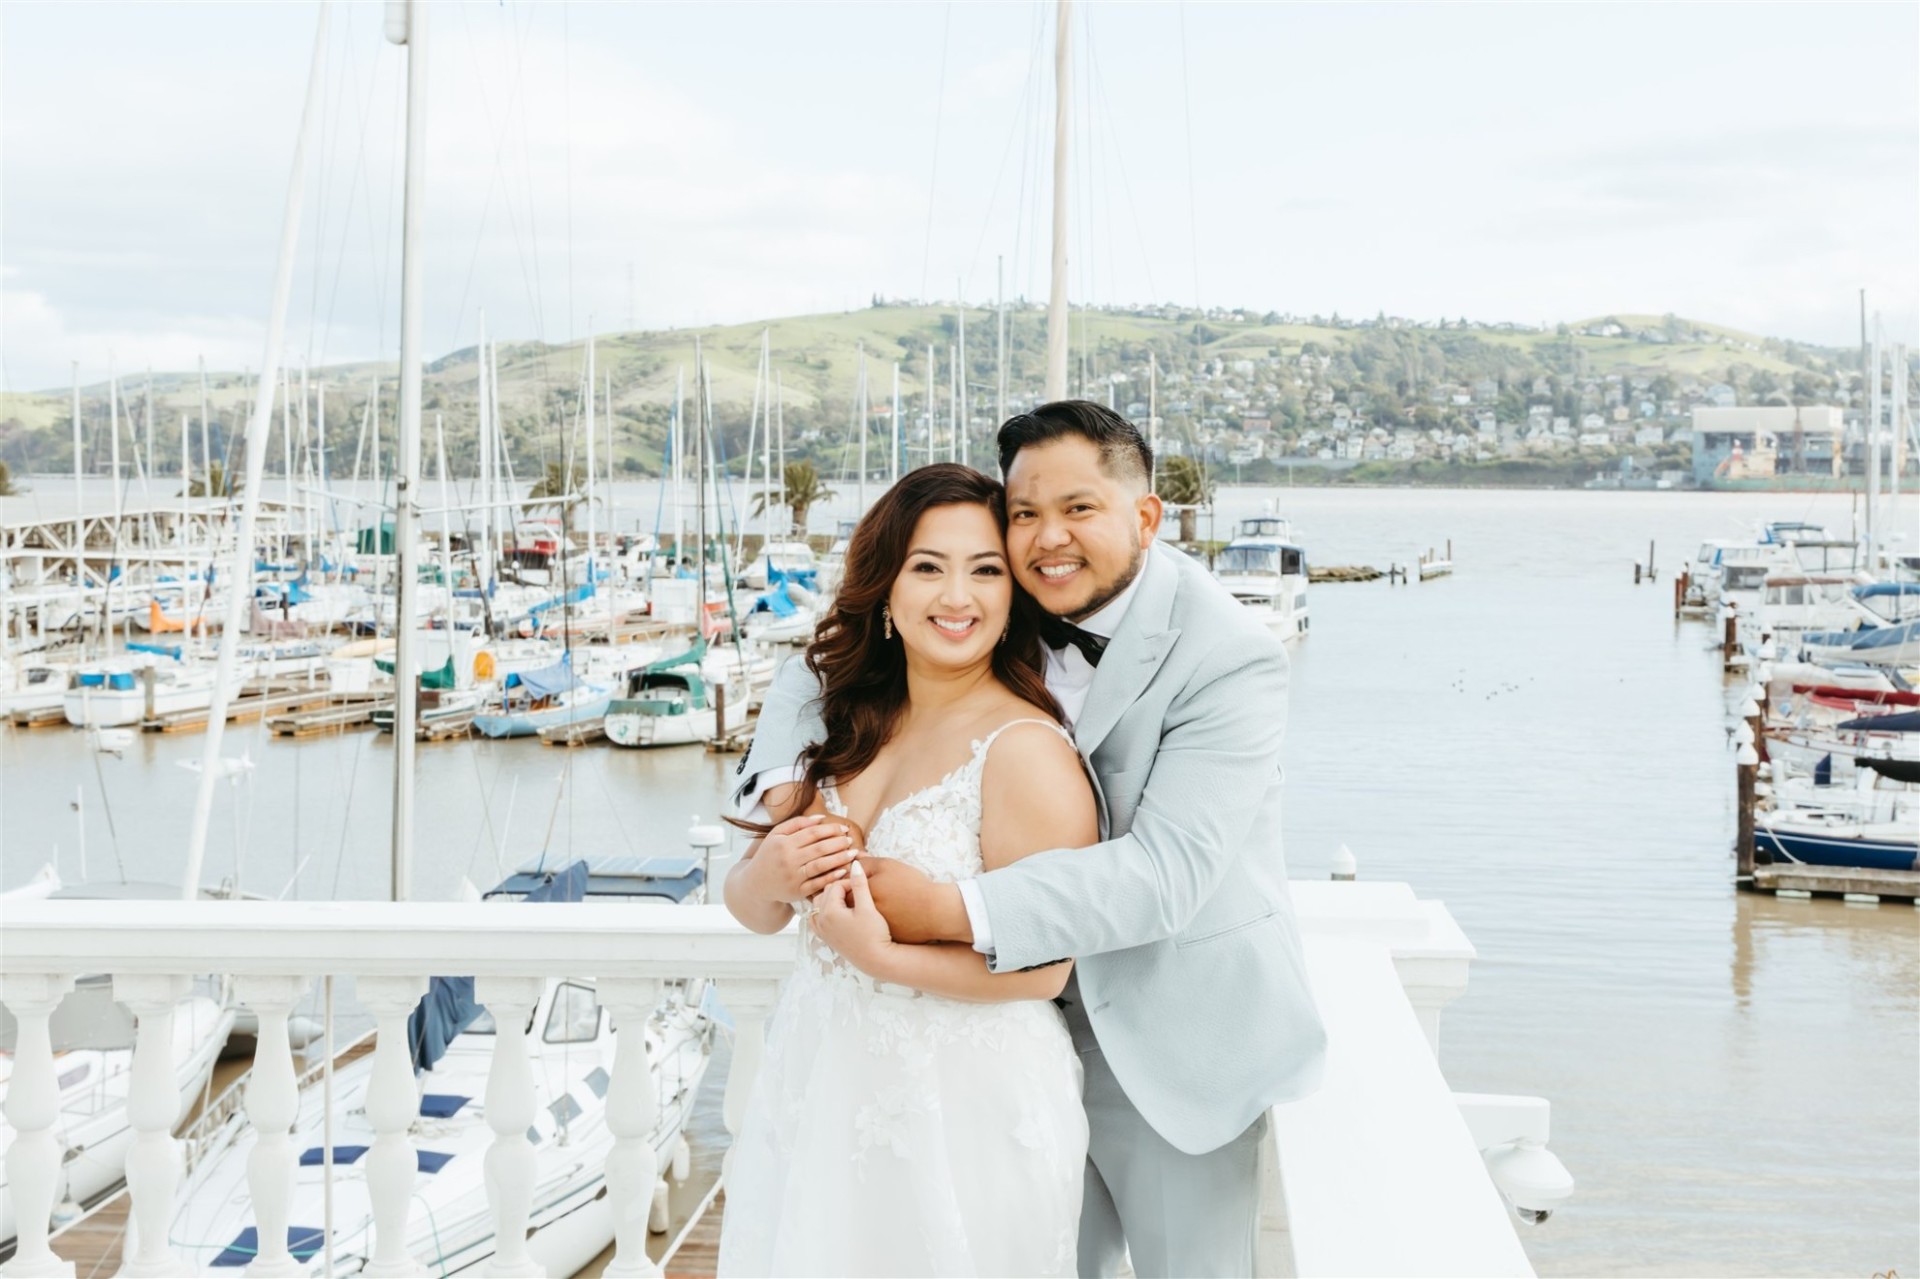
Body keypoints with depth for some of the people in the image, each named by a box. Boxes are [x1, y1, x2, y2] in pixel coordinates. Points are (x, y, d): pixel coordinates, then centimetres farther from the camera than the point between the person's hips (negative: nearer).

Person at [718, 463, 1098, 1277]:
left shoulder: (1024, 749, -16)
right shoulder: (845, 726, 5)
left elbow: (1042, 966, -18)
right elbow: (749, 907, 8)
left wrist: (882, 956, -21)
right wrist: (767, 878, -13)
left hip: (964, 1109, -6)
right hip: (823, 1087, 6)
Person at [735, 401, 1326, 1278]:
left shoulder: (1227, 658, -21)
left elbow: (1168, 872, -30)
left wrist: (955, 911, -37)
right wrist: (782, 784, -14)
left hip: (1176, 1044, -5)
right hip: (1037, 1027, 5)